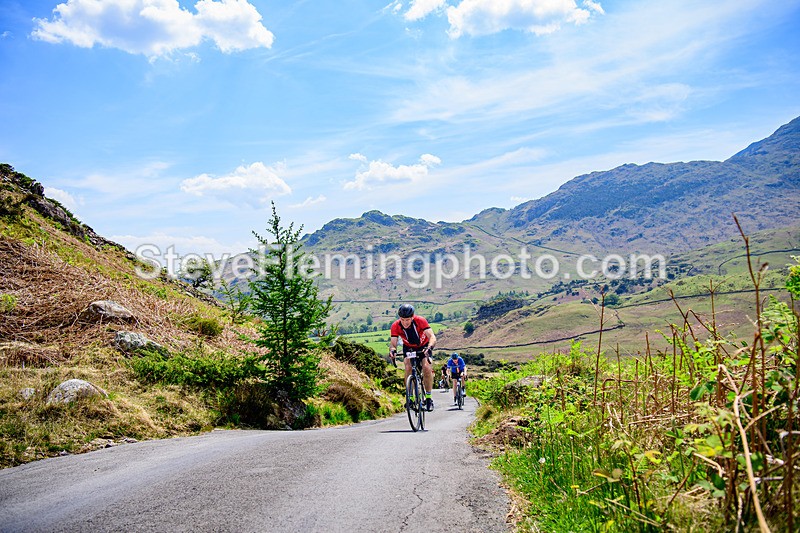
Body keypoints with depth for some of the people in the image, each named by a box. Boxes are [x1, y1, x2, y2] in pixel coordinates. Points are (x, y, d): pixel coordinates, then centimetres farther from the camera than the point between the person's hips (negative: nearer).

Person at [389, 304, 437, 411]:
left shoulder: (420, 321, -32)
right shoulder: (395, 326, -26)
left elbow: (432, 337, -39)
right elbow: (393, 343, -29)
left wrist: (429, 348, -58)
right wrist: (392, 350, -52)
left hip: (423, 346, -1)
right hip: (408, 348, 1)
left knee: (426, 368, -23)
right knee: (408, 367, -24)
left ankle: (428, 397, -8)